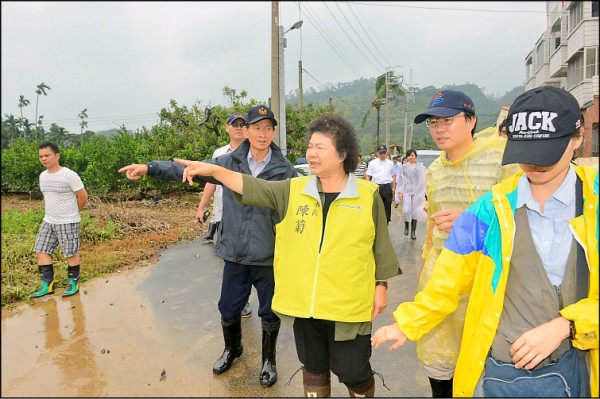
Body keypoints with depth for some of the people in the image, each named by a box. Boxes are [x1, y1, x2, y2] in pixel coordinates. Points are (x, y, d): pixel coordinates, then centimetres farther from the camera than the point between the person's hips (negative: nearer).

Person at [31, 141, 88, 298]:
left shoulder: (69, 175, -16)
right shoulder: (42, 176, 7)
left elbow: (83, 196, -11)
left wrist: (73, 213, 2)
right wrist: (51, 213, 17)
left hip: (68, 222, -7)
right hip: (48, 221, 7)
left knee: (71, 254, 2)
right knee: (41, 251, 6)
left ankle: (73, 283, 18)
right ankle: (47, 285, 16)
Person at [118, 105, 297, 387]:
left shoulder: (285, 170, -8)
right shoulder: (229, 162, -3)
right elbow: (189, 169, -1)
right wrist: (149, 168, -11)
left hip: (270, 257, -2)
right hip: (235, 254, 2)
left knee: (269, 313, 13)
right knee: (228, 309, 18)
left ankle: (269, 360, 40)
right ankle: (232, 350, 49)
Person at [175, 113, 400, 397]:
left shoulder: (368, 195, -5)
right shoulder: (294, 190, 0)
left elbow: (381, 246, 1)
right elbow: (252, 187, -8)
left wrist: (380, 286, 1)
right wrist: (213, 170, -20)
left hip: (348, 305, -2)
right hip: (303, 302, 3)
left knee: (353, 372, 12)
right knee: (313, 367, 21)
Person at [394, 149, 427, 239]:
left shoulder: (421, 167, 4)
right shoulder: (403, 167, 3)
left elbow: (424, 179, 5)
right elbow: (400, 180, 2)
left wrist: (424, 192, -1)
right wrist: (400, 191, -5)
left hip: (417, 191, 1)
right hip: (406, 191, -1)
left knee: (415, 211, 3)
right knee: (406, 210, -9)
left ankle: (413, 231, 12)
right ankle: (406, 225, 20)